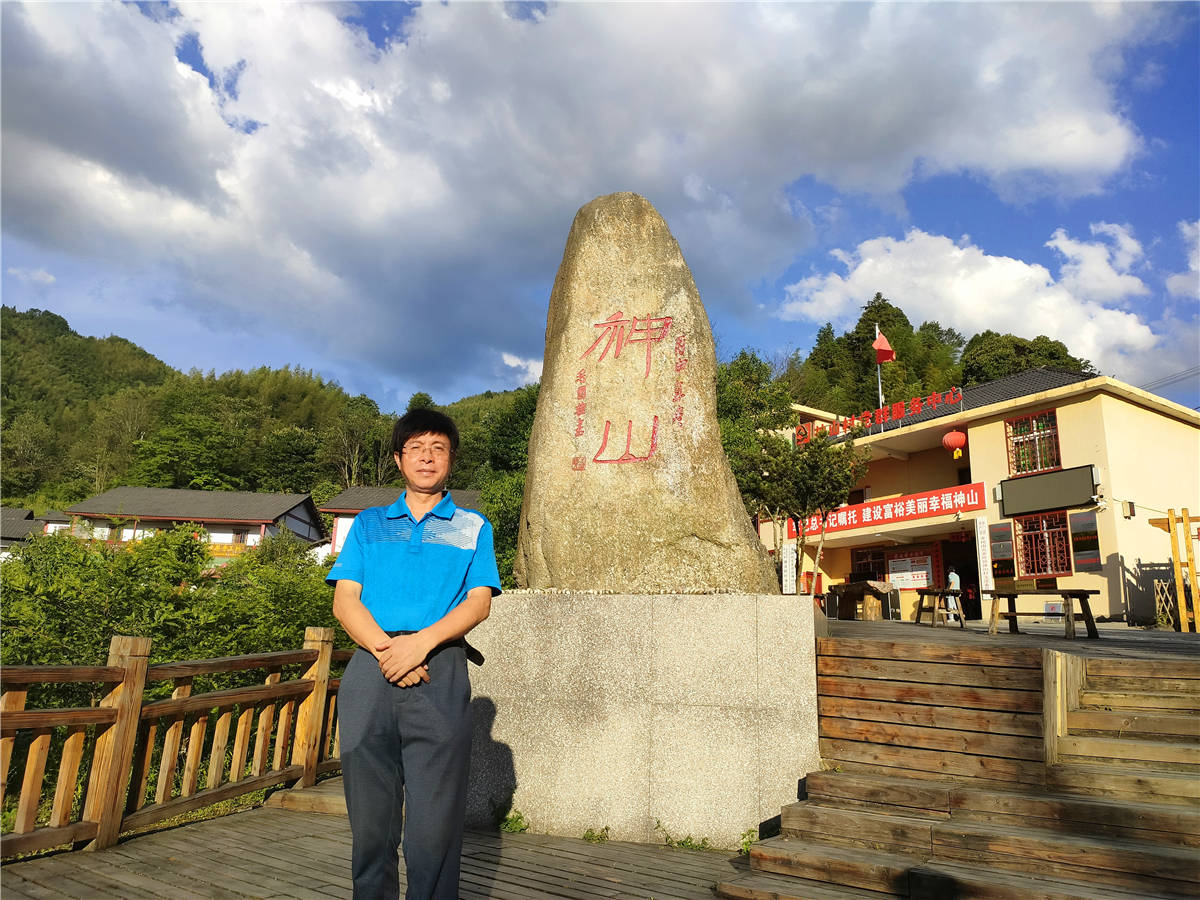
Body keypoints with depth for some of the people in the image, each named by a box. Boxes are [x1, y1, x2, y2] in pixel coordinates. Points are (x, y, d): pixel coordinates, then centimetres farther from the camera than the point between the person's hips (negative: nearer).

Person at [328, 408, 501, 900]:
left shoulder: (472, 527, 15)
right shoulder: (369, 523, 19)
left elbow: (479, 602, 2)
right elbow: (344, 600, 8)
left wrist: (420, 642, -14)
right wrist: (384, 648, -10)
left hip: (440, 672, -1)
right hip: (369, 670, 2)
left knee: (435, 823, -3)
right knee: (369, 816, 7)